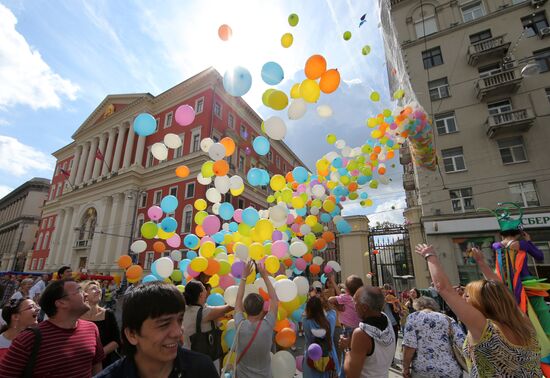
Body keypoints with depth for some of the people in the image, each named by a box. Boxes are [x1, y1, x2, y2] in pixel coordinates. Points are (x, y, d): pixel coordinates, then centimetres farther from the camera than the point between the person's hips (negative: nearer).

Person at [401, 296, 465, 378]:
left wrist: (406, 367, -1)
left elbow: (409, 345, -11)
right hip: (451, 371, 4)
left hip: (423, 371, -3)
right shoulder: (448, 319, 9)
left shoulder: (414, 317, -1)